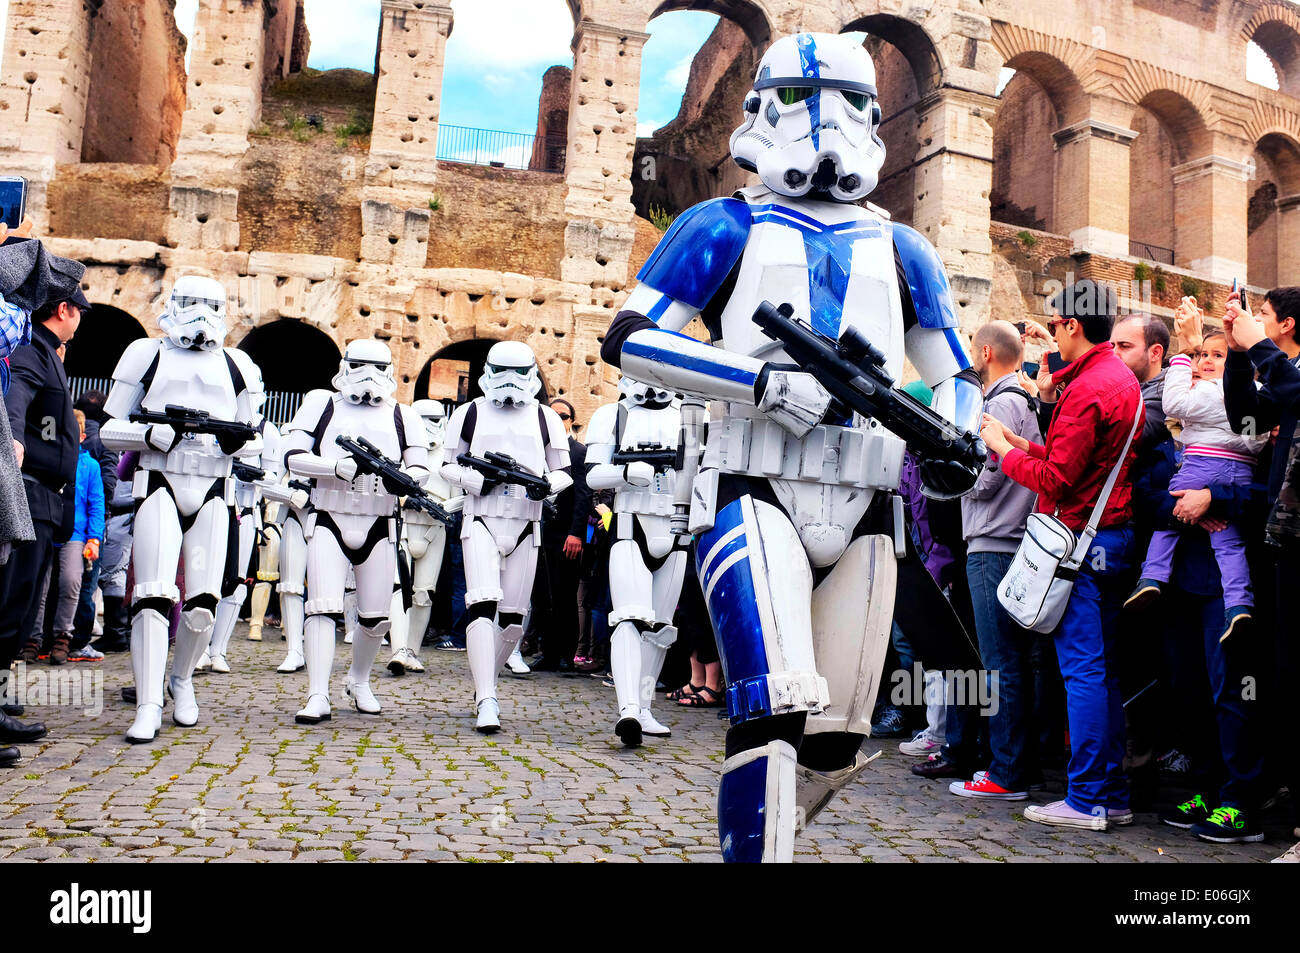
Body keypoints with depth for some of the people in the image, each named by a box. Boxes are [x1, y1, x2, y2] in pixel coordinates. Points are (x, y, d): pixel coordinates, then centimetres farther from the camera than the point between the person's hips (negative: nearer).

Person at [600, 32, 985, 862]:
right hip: (756, 498, -4)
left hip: (864, 514, 4)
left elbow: (957, 375, 21)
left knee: (837, 743, 7)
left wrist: (953, 443, -3)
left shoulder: (899, 250, 19)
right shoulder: (727, 228, 8)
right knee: (777, 712, -19)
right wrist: (766, 383, -14)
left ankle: (753, 825, 33)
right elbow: (629, 340, -2)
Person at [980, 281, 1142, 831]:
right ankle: (1113, 794, 19)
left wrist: (1004, 450, -4)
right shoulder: (1124, 380, 16)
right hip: (1114, 534, 10)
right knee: (1102, 670, 13)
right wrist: (1023, 444, 14)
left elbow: (1057, 480, -17)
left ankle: (1086, 800, 1)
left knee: (1083, 670, -5)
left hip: (1079, 537, -10)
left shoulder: (1086, 388, -15)